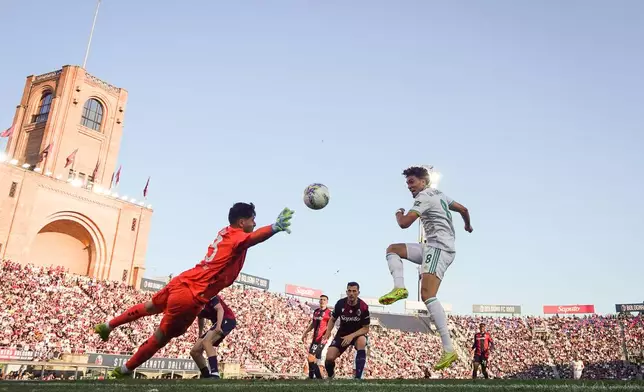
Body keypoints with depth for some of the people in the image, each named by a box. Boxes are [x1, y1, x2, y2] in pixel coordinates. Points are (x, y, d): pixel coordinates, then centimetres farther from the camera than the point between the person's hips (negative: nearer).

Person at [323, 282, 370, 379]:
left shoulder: (363, 307, -20)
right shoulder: (340, 303, -15)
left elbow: (366, 328, -14)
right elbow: (332, 319, 3)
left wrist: (352, 336, -29)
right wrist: (328, 331, -17)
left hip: (358, 334, -2)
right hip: (342, 333, 2)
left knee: (362, 341, -38)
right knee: (329, 358, -17)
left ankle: (358, 377, -32)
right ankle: (331, 376, 18)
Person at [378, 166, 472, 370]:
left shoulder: (424, 197, -9)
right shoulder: (439, 194, 19)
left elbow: (404, 223, -17)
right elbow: (463, 209, 26)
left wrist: (399, 213, 5)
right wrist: (468, 225, 46)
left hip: (439, 248, -11)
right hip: (434, 247, 11)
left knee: (427, 295, -22)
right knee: (392, 249, 15)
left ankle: (449, 349, -26)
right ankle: (399, 287, -8)